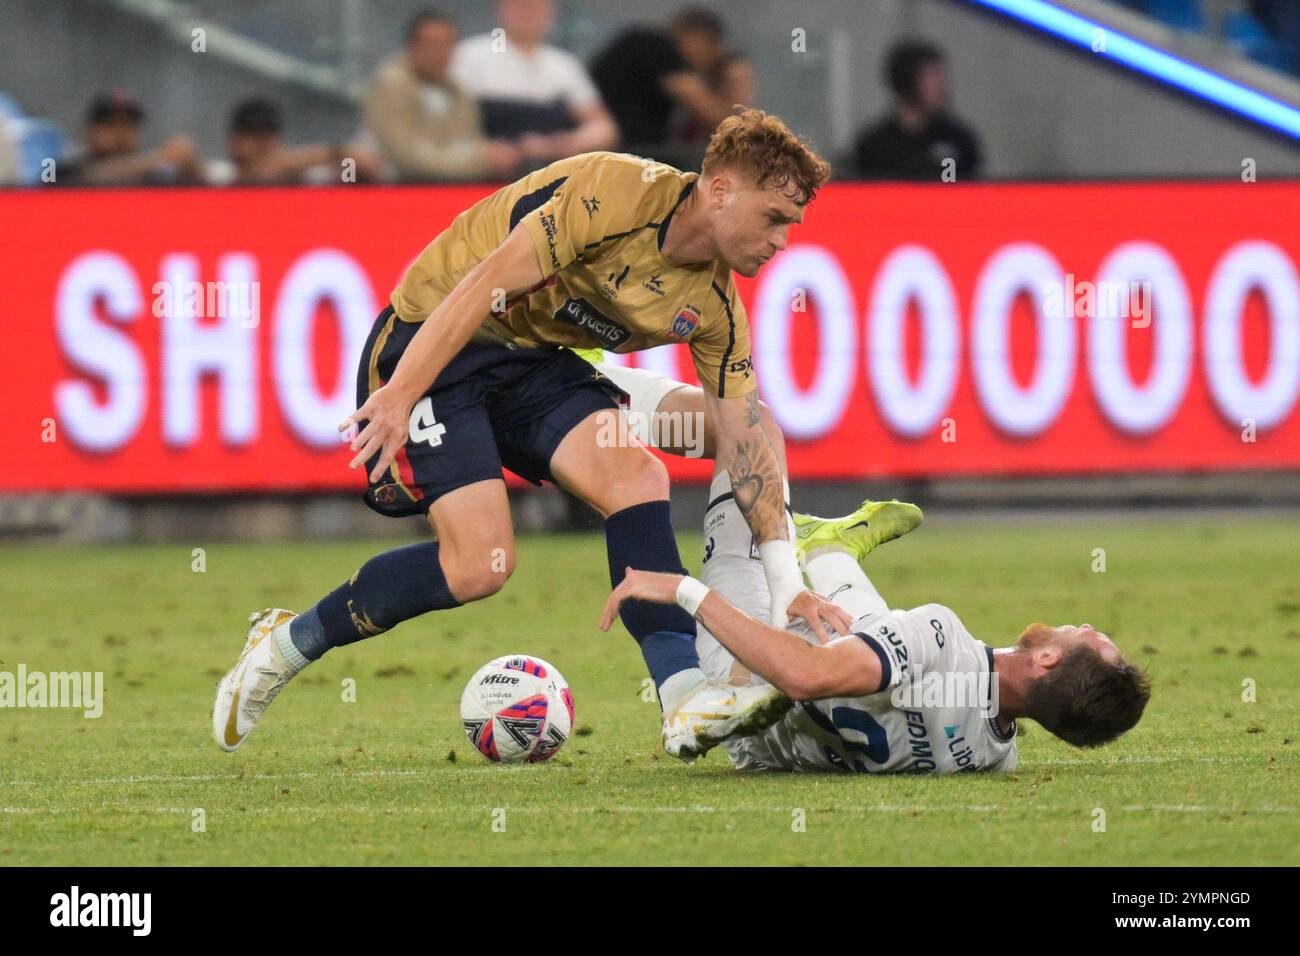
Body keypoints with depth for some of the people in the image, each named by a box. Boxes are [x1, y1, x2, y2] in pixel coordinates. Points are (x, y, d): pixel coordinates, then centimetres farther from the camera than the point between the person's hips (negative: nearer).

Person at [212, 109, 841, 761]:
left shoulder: (713, 305, -1)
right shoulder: (615, 194, -24)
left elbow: (745, 444, 1)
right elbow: (489, 281, -27)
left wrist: (787, 583, -6)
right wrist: (401, 393, -32)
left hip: (535, 363, 7)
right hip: (432, 343, -7)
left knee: (638, 476, -18)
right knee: (480, 565, -18)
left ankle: (686, 697, -22)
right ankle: (285, 643, 1)